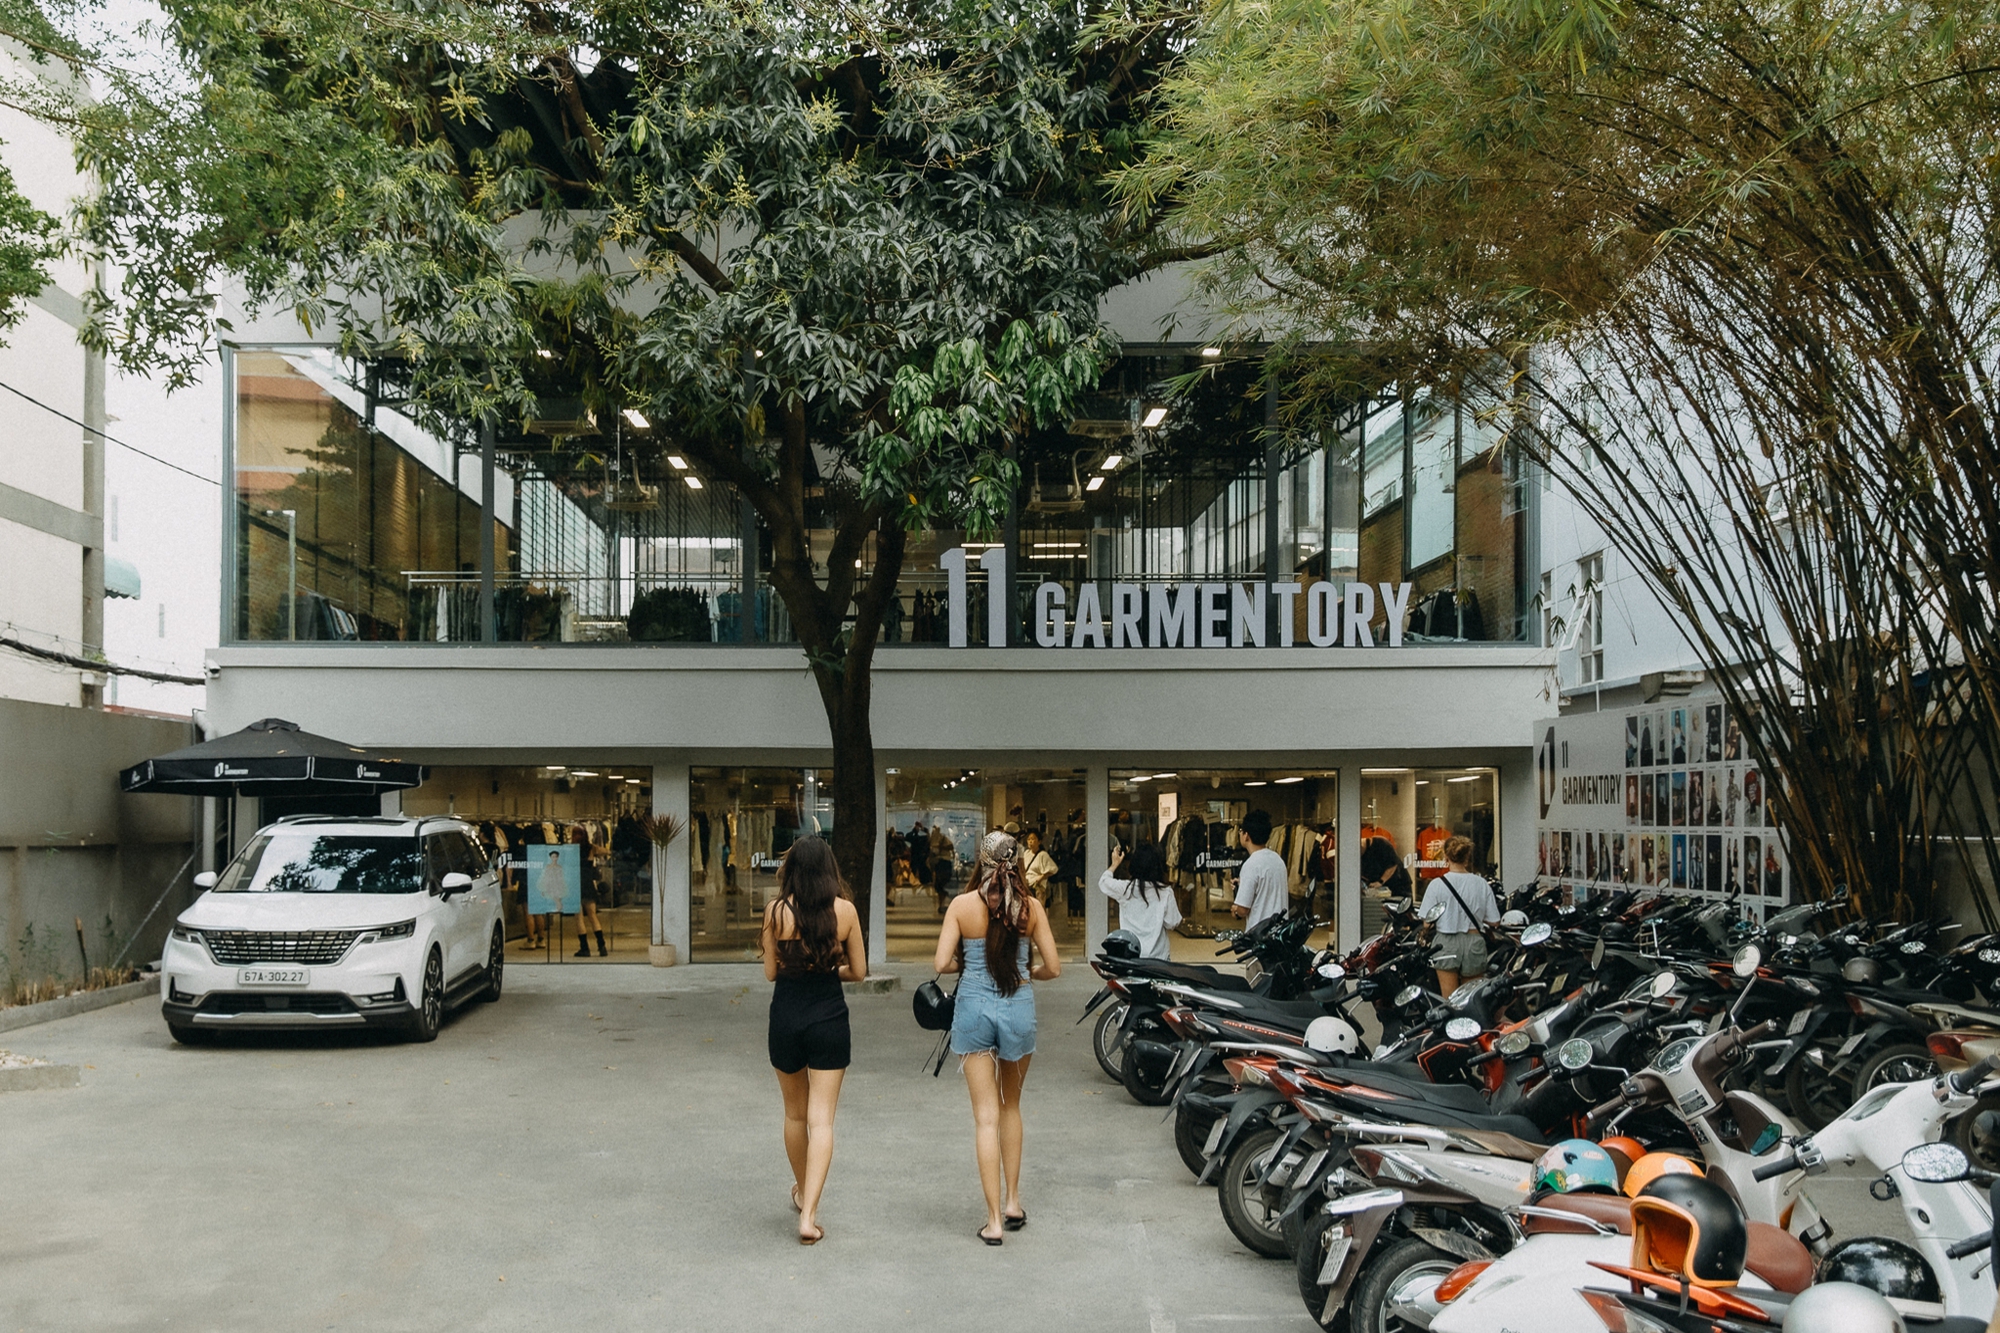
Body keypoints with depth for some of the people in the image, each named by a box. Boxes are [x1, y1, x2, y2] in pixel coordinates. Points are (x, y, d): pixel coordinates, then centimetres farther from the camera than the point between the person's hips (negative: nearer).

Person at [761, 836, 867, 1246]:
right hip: (829, 1019, -1)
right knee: (821, 1119, 1)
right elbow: (859, 972, 2)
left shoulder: (777, 911, -6)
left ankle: (803, 1193, 39)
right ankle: (809, 1215, -8)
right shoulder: (845, 911, -6)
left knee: (795, 1113, 20)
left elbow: (770, 971, 1)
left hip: (785, 1018, 1)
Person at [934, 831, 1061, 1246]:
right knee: (1011, 1106, 22)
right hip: (1018, 1008, 1)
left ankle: (995, 1220, 3)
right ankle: (1013, 1201, 26)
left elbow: (941, 963, -9)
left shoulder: (963, 905, -6)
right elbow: (1052, 968, -1)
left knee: (986, 1116, 3)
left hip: (973, 1008, -1)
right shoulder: (1031, 907, -3)